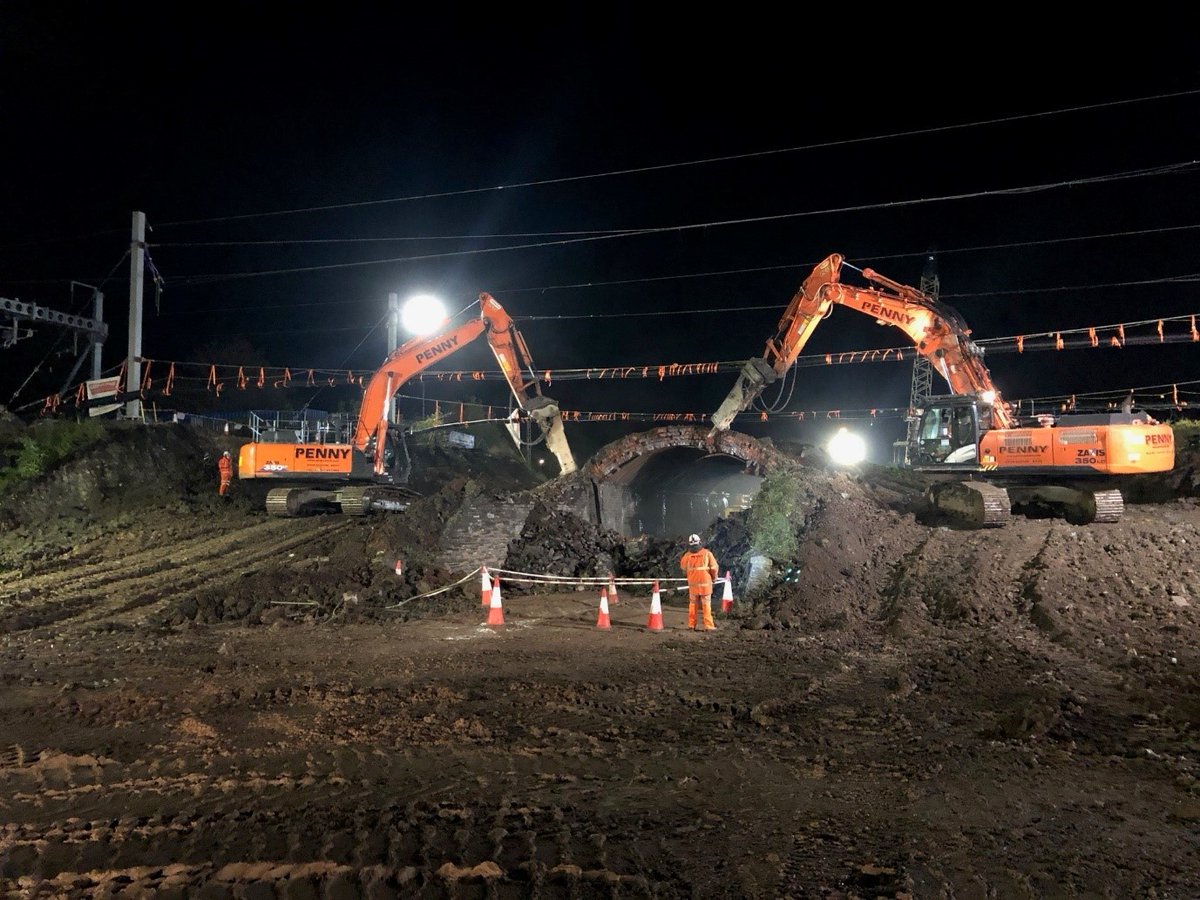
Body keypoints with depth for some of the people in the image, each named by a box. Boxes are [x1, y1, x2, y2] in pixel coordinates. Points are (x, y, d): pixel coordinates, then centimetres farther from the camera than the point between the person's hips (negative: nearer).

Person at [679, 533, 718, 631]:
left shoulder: (687, 555, -5)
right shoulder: (707, 553, -10)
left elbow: (683, 568, 11)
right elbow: (714, 568, -6)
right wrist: (714, 578, 12)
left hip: (693, 584, 2)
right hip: (705, 583, -2)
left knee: (692, 605, 13)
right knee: (706, 605, 5)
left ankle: (691, 625, 15)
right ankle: (708, 626, 5)